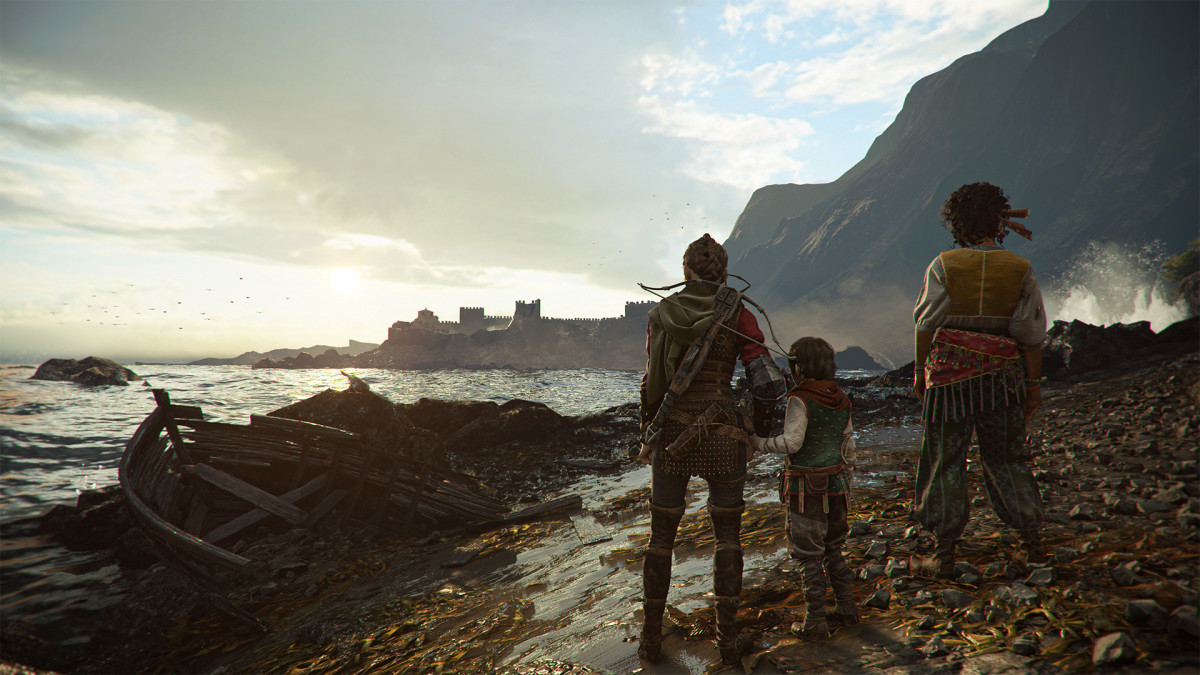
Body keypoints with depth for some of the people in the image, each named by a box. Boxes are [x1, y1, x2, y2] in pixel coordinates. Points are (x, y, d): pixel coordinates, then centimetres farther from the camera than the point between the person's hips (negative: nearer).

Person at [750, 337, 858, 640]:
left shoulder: (800, 400, -17)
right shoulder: (841, 399, 4)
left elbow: (791, 442, -27)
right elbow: (848, 444, 11)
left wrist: (758, 442, -15)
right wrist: (845, 481, 21)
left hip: (806, 488, -6)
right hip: (835, 484, 6)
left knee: (809, 557, 3)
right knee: (833, 549, 22)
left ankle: (815, 622, 8)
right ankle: (846, 607, 29)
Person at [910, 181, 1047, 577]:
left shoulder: (944, 265, -5)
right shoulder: (1020, 269, 1)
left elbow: (926, 323, -5)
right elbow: (1031, 333, 3)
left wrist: (920, 371, 6)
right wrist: (1033, 383, 12)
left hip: (949, 372, -3)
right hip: (1002, 376, 3)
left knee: (945, 461, 4)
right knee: (1007, 459, 17)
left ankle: (945, 556, 8)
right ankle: (1031, 546, 22)